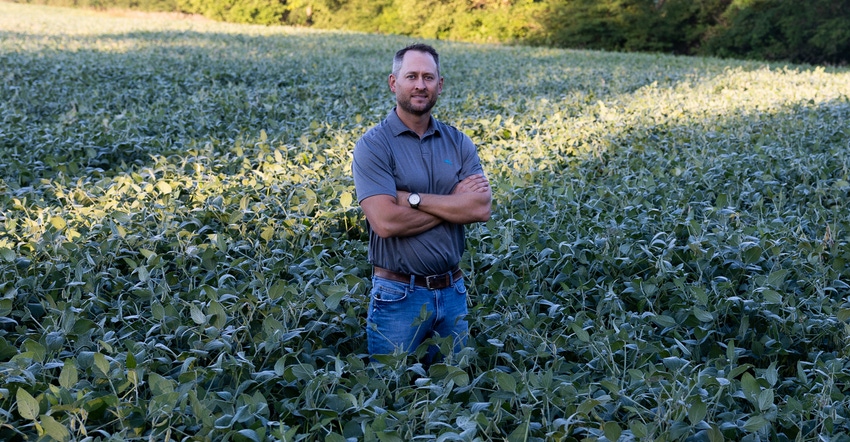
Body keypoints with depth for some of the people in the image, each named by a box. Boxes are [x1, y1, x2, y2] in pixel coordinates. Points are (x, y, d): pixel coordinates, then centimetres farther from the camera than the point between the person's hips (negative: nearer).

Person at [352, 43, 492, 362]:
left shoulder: (458, 143, 5)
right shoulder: (373, 146, -9)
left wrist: (412, 198, -17)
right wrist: (455, 201, -11)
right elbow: (385, 222, -21)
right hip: (399, 296, -4)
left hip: (452, 291, 4)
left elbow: (482, 208, -9)